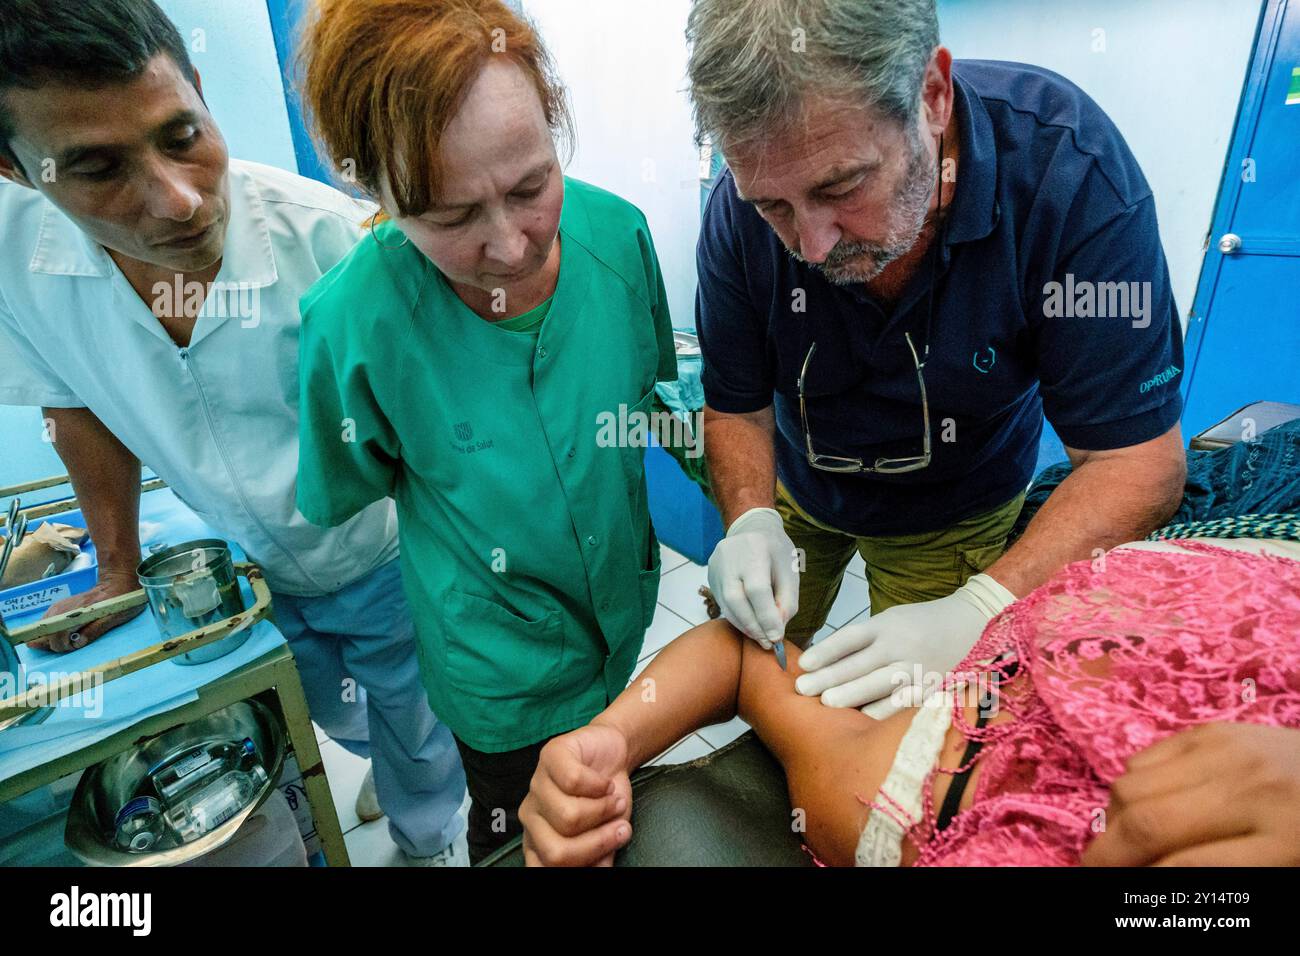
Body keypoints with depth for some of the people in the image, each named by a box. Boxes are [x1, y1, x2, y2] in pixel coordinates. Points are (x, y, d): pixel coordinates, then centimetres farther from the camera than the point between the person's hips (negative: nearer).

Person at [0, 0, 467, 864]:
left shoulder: (323, 233, -31)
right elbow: (82, 409, -1)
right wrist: (119, 568, 8)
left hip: (381, 562, -4)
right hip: (254, 567, 4)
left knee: (415, 733, 20)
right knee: (335, 719, 31)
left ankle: (432, 839, 55)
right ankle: (389, 760, 67)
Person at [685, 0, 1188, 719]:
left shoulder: (1069, 164, -32)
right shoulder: (740, 212, -25)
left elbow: (1137, 457, -29)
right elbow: (737, 407, -13)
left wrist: (977, 612, -41)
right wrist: (751, 520, -33)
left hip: (951, 517, -1)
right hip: (796, 490, 2)